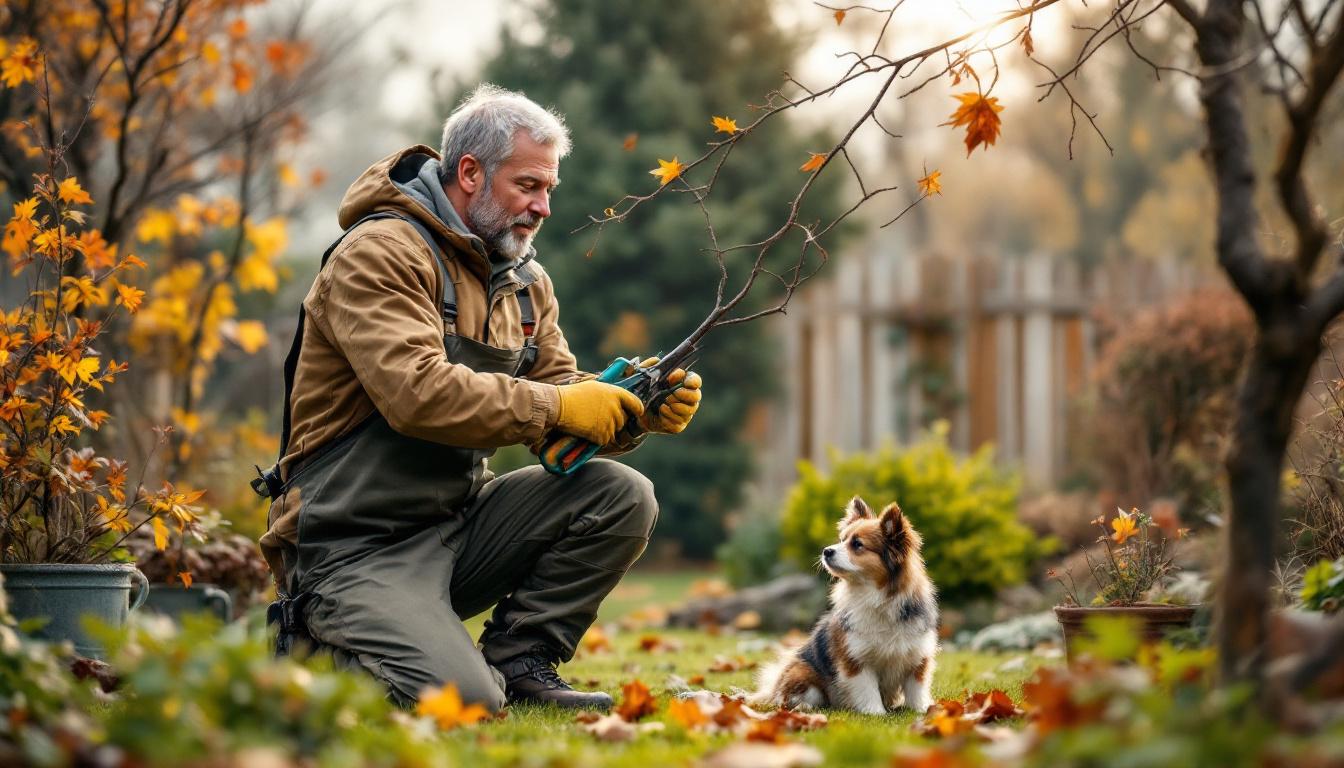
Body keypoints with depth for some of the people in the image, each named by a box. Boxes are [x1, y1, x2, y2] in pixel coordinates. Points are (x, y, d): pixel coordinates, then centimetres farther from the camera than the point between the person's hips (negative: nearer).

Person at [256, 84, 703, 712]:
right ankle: (316, 646, 2)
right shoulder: (382, 253, -13)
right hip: (358, 548, -8)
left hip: (459, 522, 8)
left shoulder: (524, 282, 14)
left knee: (622, 495, -9)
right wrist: (556, 406, -24)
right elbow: (418, 393, -27)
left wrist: (638, 410, -11)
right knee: (464, 701, -26)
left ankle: (516, 661, 0)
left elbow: (558, 393, 9)